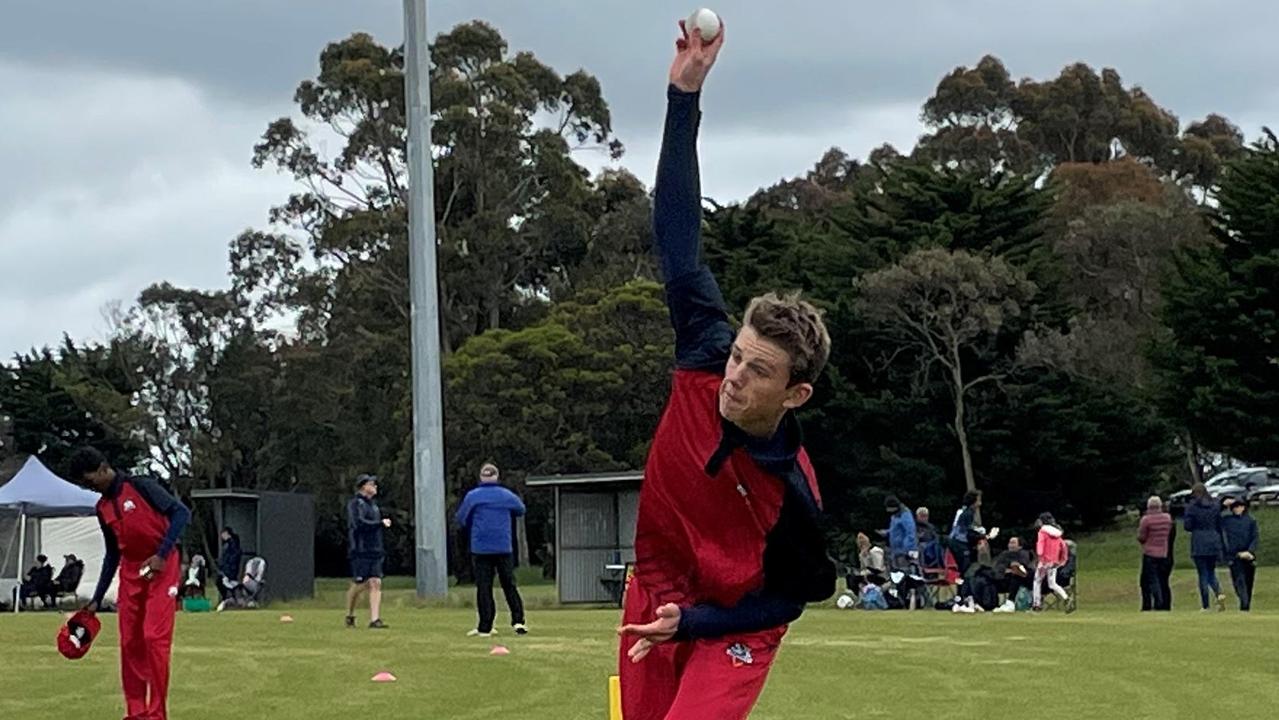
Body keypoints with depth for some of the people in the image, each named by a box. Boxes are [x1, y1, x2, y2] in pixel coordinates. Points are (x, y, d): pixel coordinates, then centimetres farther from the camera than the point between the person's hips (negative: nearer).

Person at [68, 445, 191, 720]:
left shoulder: (141, 486, -9)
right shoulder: (103, 507, 12)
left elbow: (181, 512, -15)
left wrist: (162, 555, -21)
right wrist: (97, 600, 16)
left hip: (160, 569, -7)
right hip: (130, 572, 7)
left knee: (155, 638, -13)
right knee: (129, 643, 4)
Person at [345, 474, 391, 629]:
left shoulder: (373, 504, 18)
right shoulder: (355, 504, -7)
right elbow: (359, 523, -21)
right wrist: (381, 524, -16)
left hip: (375, 551, 7)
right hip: (360, 552, -7)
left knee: (375, 583, -5)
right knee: (359, 585, -2)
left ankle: (375, 619, -10)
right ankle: (350, 616, 19)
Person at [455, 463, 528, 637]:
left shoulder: (472, 496, -2)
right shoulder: (507, 496, 3)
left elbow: (461, 519, 5)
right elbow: (520, 510, 19)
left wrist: (470, 536, 22)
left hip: (480, 549, -1)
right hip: (504, 549, 1)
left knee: (483, 587, 1)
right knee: (509, 585, 9)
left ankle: (485, 627, -2)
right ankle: (518, 621, 1)